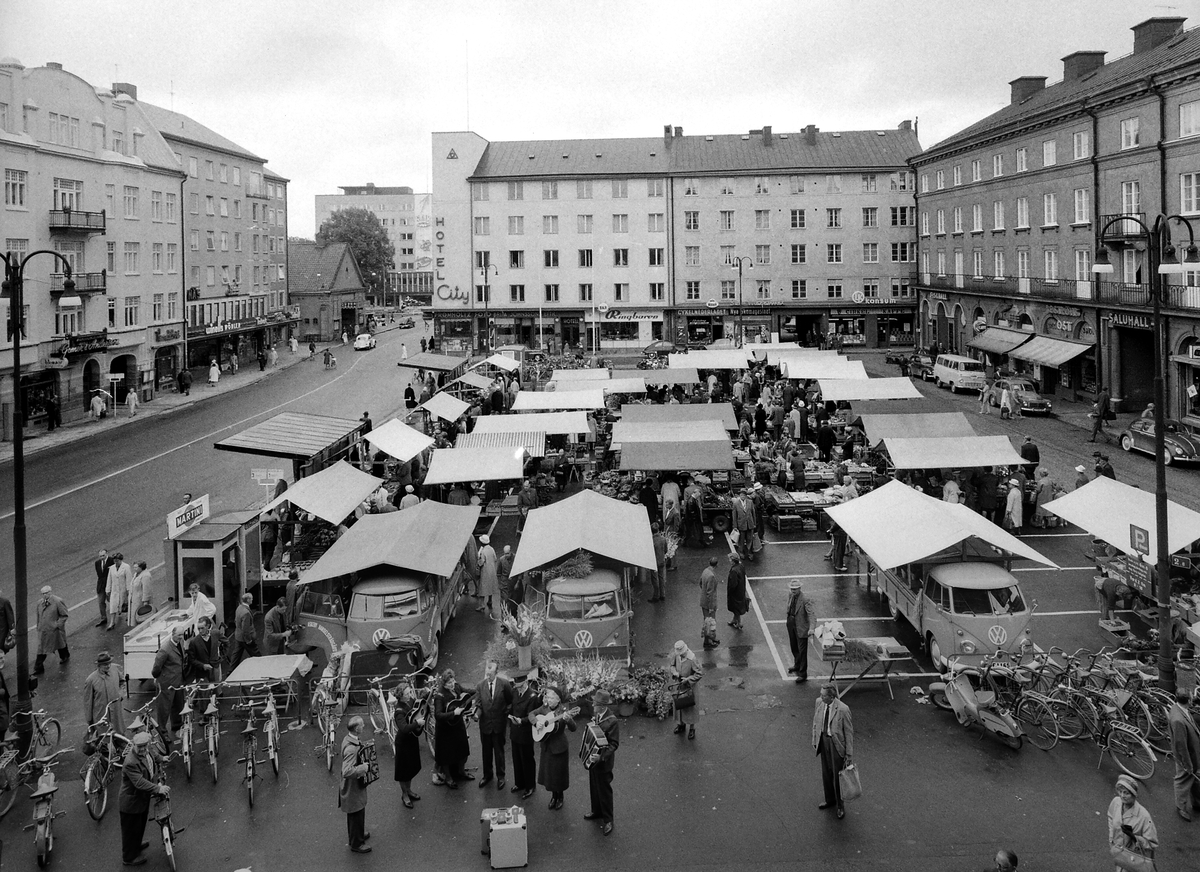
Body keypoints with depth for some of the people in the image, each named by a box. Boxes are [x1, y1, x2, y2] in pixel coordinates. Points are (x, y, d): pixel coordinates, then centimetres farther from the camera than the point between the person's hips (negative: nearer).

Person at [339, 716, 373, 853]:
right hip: (353, 787, -9)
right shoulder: (351, 748, -35)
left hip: (354, 785, 9)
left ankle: (357, 834, 48)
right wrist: (365, 767, -32)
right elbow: (347, 771, -40)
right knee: (357, 815, 10)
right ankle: (356, 844, 27)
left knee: (354, 814, 28)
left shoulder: (349, 739, -3)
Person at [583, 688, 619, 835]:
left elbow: (614, 744, -24)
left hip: (603, 762, -7)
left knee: (604, 790, 6)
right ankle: (596, 811, 42)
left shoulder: (612, 721, -26)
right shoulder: (595, 715, -3)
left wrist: (602, 756, -34)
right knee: (594, 787, 22)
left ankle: (607, 820, 19)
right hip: (592, 759, 7)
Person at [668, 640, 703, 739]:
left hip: (689, 686, -5)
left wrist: (687, 679, -23)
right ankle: (681, 724, 42)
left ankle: (692, 728, 28)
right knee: (678, 705, 20)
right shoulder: (676, 654, -14)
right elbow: (672, 665, 5)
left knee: (690, 707, 10)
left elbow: (700, 673, -24)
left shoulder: (691, 659, -31)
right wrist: (675, 673, -15)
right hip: (679, 684, 5)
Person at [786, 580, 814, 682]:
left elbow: (810, 614, -27)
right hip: (791, 624, 7)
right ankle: (797, 666, 46)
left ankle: (803, 674, 6)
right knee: (794, 648, 23)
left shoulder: (805, 600, -21)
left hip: (801, 627, -7)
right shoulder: (791, 596, 2)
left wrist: (811, 628, -35)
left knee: (802, 650, -1)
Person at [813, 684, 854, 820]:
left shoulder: (843, 709, -26)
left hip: (837, 744, -6)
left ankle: (840, 806, 26)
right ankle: (830, 800, 42)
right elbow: (816, 721, 9)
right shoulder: (819, 703, -9)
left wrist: (849, 755, -12)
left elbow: (849, 732, -17)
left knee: (837, 775, 7)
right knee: (826, 773, 20)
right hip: (823, 741, 6)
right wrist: (815, 740, 12)